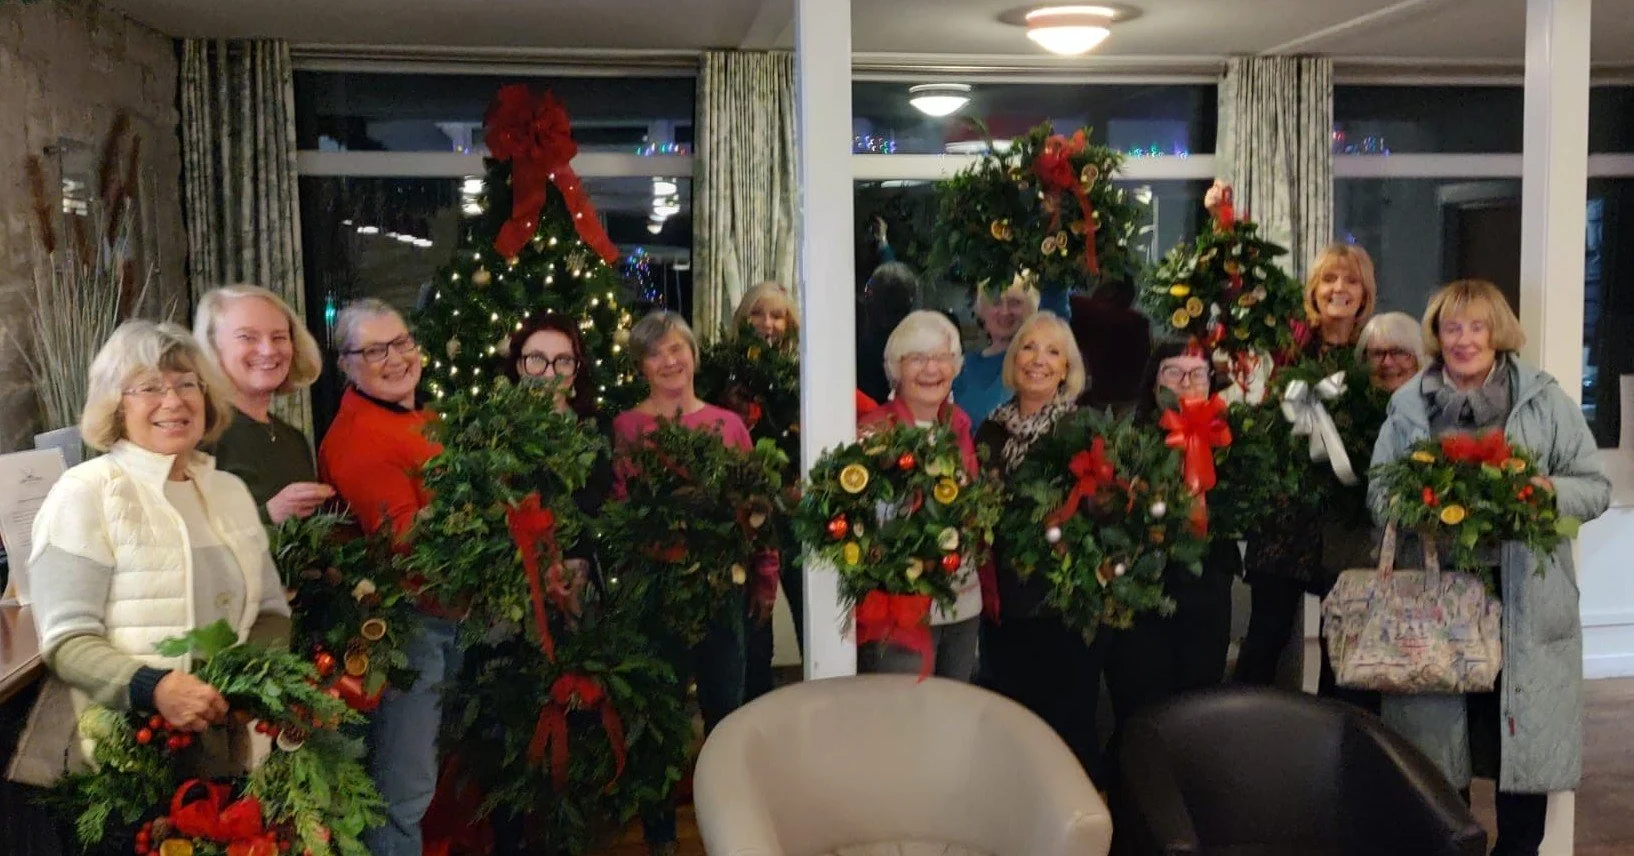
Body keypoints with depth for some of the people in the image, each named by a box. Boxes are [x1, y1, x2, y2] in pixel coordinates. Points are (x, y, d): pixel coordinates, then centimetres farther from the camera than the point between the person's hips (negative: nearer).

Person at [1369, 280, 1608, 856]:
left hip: (1527, 602, -1)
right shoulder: (1407, 406, 7)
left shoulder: (1545, 400, 3)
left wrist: (1550, 491, -15)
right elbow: (1377, 494, 11)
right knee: (1436, 740, 8)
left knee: (1525, 736, 4)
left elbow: (1596, 488, 5)